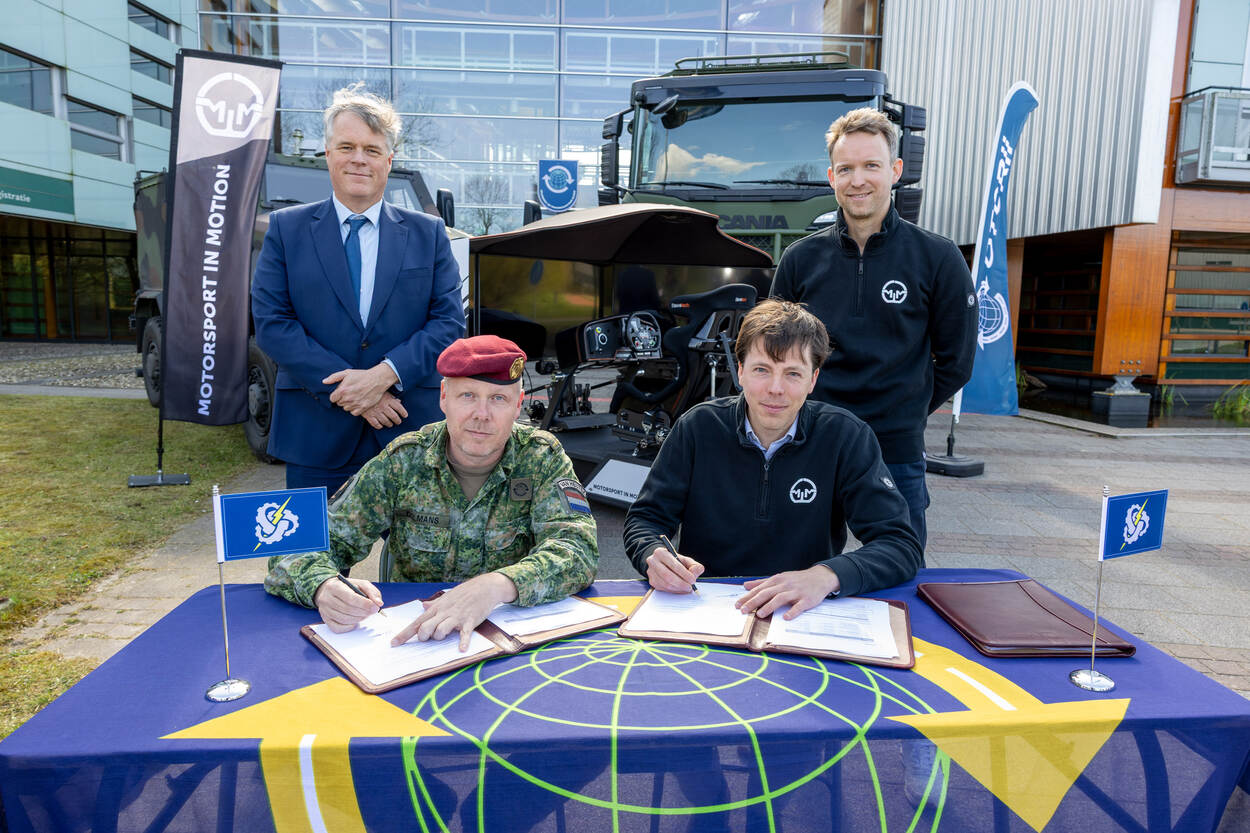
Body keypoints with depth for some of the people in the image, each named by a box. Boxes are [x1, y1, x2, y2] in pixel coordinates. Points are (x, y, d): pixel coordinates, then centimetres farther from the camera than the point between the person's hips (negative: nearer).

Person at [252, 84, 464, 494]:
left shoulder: (428, 233, 7)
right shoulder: (286, 228, 6)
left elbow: (449, 321, 0)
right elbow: (270, 322, -2)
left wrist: (384, 375, -15)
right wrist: (342, 387, -13)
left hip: (410, 432, 1)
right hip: (315, 435, 0)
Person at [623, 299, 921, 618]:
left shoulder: (846, 437, -6)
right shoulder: (698, 427, -4)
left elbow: (902, 544, -10)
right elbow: (645, 518, 1)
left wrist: (827, 575, -29)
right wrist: (655, 557, -23)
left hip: (801, 616, 2)